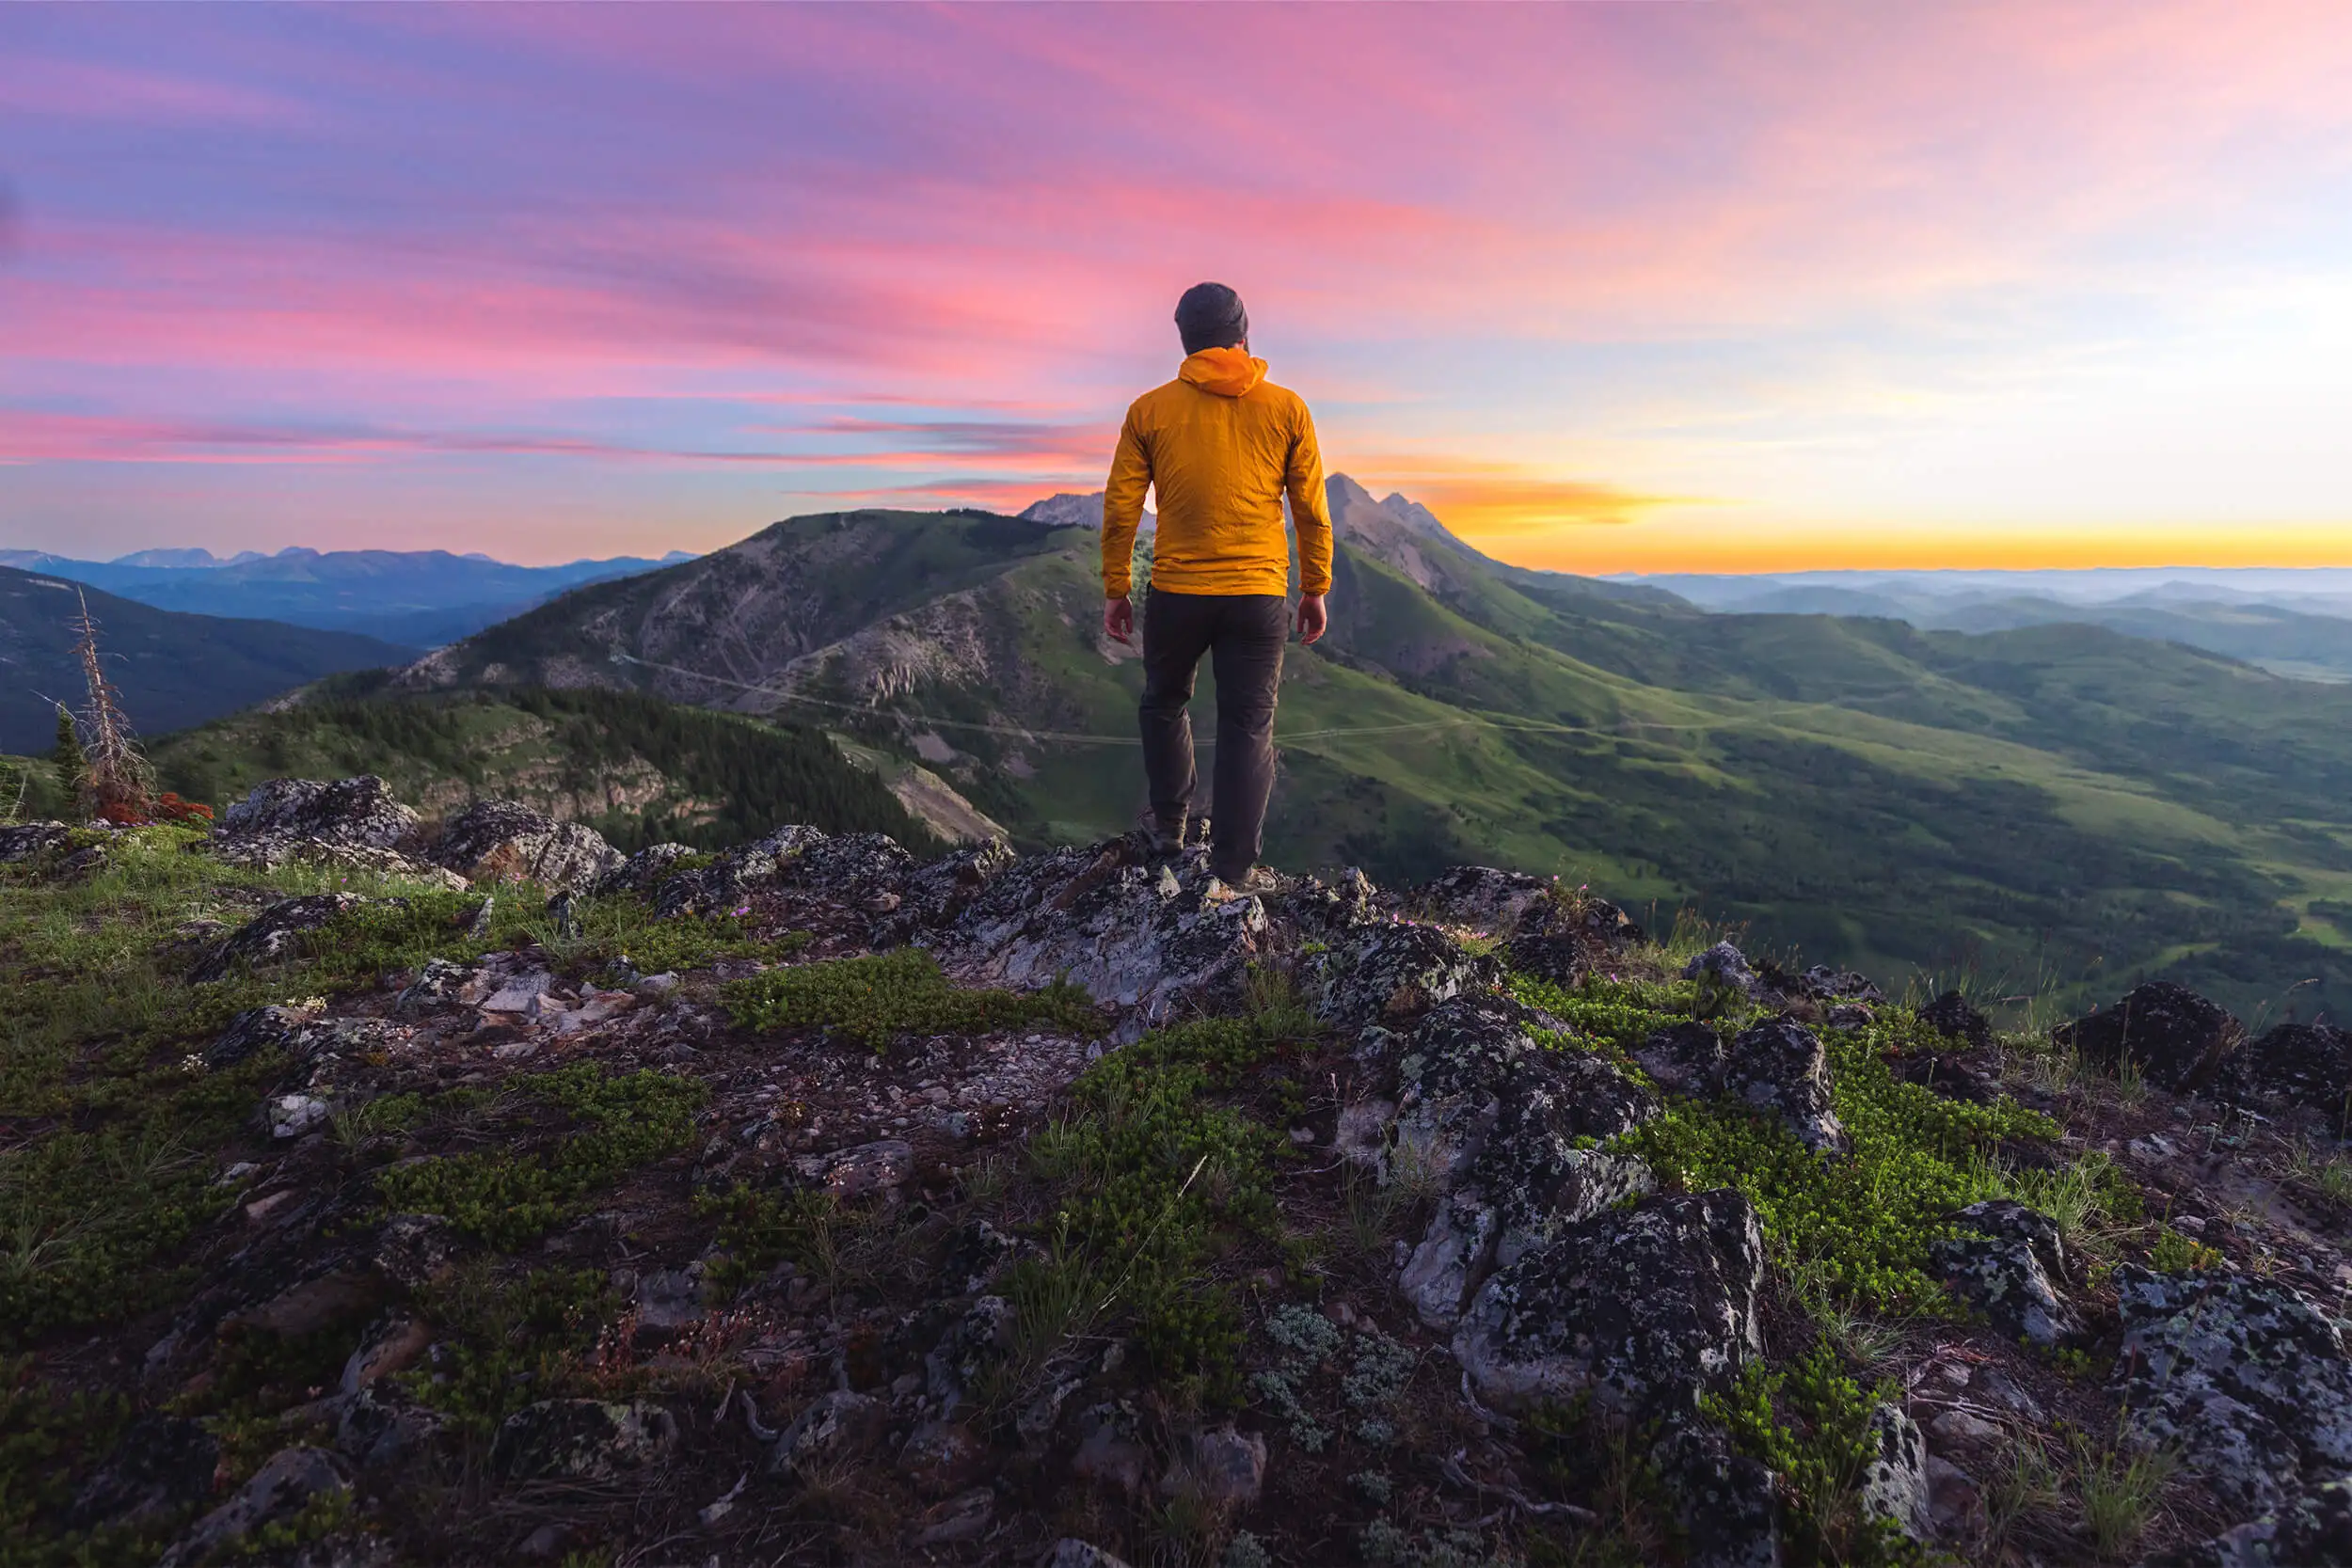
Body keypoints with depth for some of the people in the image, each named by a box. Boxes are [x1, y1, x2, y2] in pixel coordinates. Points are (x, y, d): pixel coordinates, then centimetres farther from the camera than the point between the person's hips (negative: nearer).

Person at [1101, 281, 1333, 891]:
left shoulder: (1150, 410, 0)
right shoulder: (1287, 409, 1)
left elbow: (1120, 509, 1)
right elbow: (1312, 510, 3)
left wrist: (1116, 590, 10)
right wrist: (1315, 589, 13)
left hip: (1176, 593, 0)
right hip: (1260, 596, 0)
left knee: (1165, 703, 24)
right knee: (1248, 727, 5)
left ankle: (1169, 824, 32)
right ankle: (1235, 870, 6)